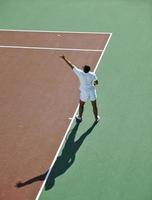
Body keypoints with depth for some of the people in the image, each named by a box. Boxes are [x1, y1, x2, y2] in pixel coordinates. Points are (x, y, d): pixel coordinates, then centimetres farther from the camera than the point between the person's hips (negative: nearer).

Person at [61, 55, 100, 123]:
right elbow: (96, 82, -5)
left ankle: (79, 117, 43)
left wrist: (64, 59, -10)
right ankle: (96, 118, 35)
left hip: (84, 92, 0)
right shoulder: (93, 75, -19)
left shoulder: (80, 73, -22)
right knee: (94, 105, 18)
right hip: (92, 92, 0)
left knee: (81, 105, 24)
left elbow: (72, 66, -16)